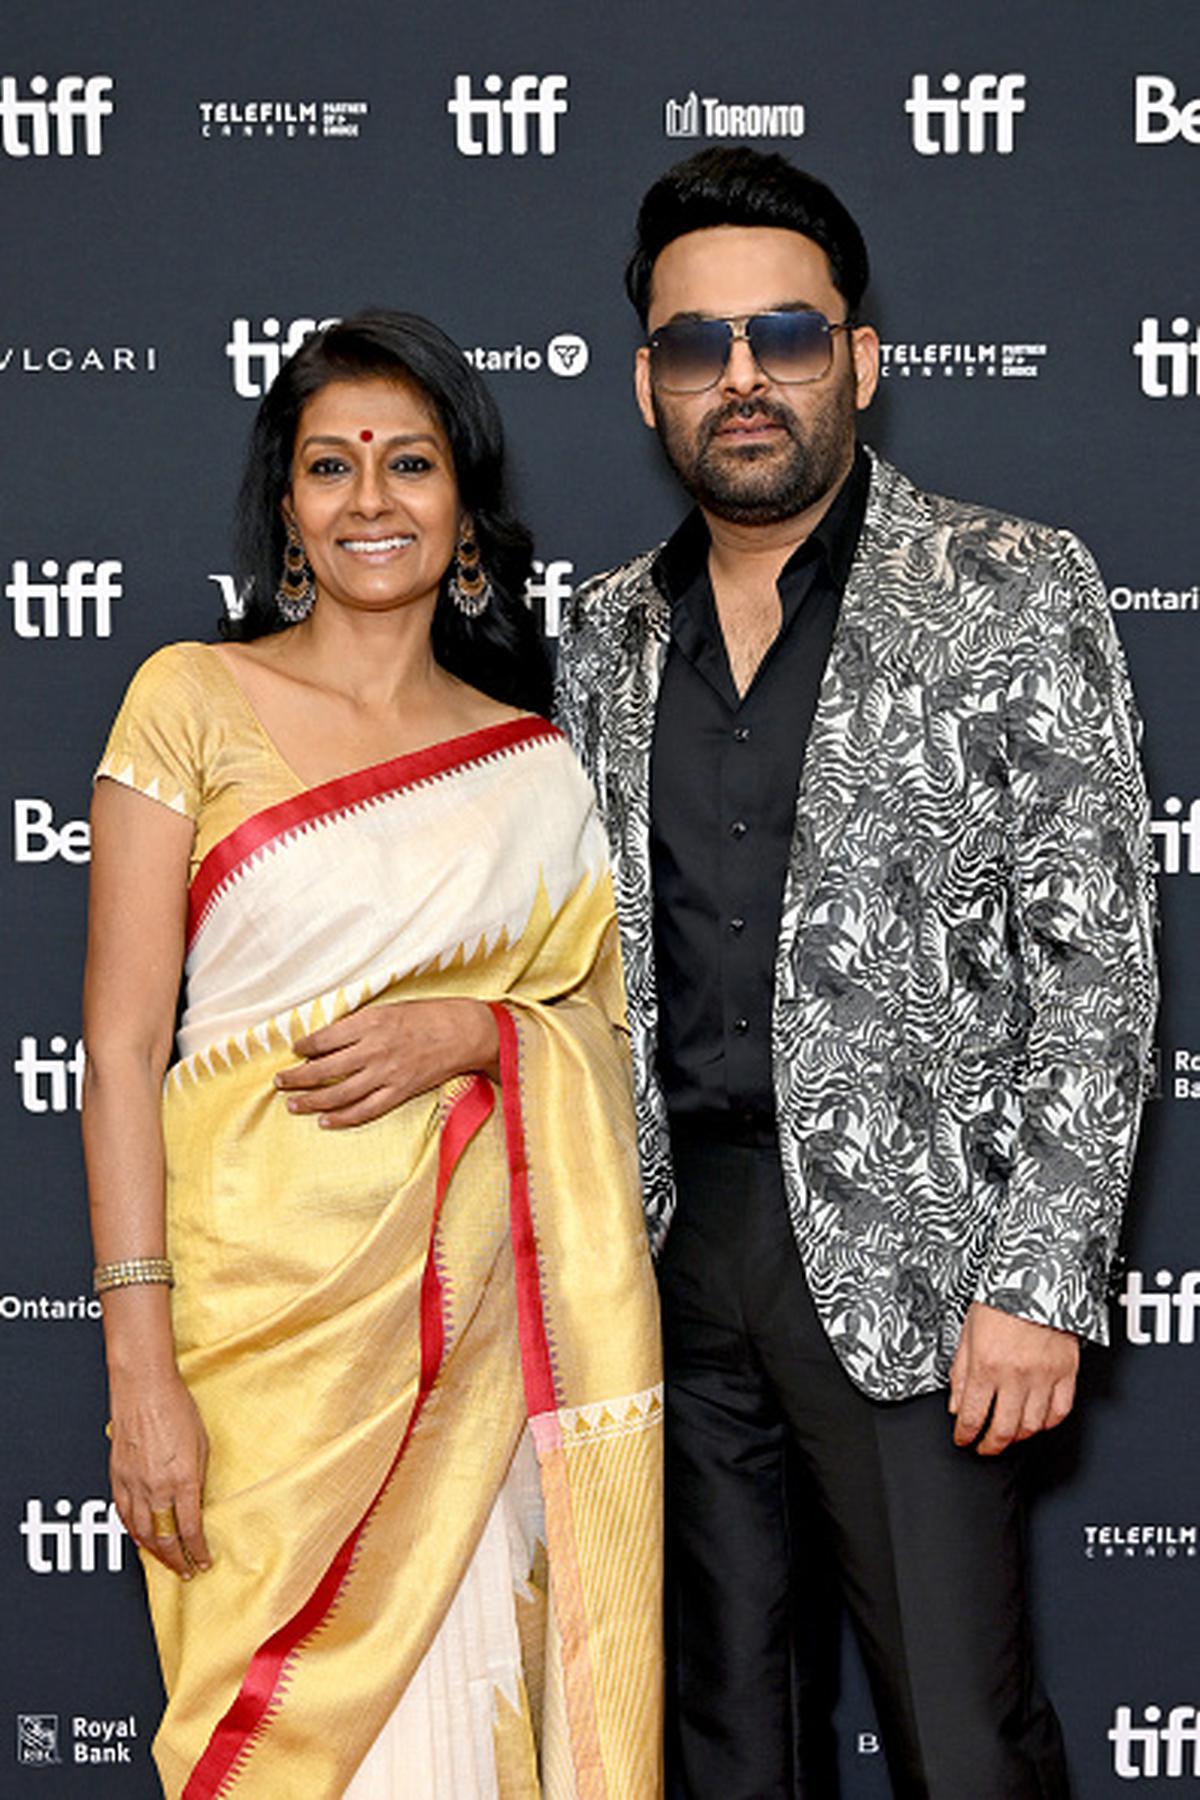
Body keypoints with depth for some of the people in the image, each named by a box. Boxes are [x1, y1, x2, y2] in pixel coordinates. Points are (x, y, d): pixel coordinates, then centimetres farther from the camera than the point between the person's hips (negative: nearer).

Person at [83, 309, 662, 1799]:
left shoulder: (532, 765, 9)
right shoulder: (194, 700, 0)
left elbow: (604, 1024, 14)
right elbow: (119, 1046, -4)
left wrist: (465, 1031, -9)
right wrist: (141, 1367, -12)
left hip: (475, 1290, 3)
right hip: (267, 1291, -2)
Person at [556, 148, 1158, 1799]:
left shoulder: (1014, 595, -3)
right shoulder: (608, 636, 11)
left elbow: (1094, 962, -7)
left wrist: (1043, 1282, -14)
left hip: (902, 1254, -4)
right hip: (674, 1245, 5)